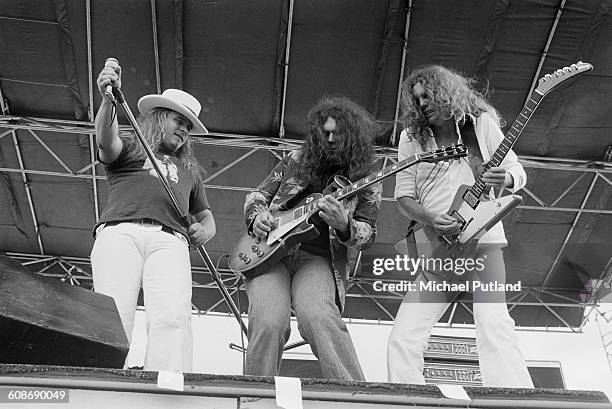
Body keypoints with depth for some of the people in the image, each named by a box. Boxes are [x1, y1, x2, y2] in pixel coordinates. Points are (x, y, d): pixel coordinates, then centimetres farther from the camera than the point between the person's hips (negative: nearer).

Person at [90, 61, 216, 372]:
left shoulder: (189, 169, 36)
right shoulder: (128, 149, 25)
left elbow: (205, 215, 36)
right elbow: (105, 139, 1)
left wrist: (205, 229, 10)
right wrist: (109, 99, -19)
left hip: (169, 239, 2)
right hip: (120, 231, -1)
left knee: (173, 318, -25)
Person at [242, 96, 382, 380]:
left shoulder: (365, 182, 10)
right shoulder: (297, 161, 16)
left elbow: (367, 234, 4)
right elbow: (257, 195, 22)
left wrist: (343, 225, -18)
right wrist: (256, 217, -1)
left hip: (317, 259, -1)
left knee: (317, 317, -33)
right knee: (269, 322, -25)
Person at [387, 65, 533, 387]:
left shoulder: (481, 123, 9)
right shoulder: (411, 137, 11)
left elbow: (518, 172, 8)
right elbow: (403, 196, 8)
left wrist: (505, 178, -16)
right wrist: (430, 219, -12)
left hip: (481, 241, -2)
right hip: (436, 251, 2)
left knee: (495, 330, -19)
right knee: (402, 340, -5)